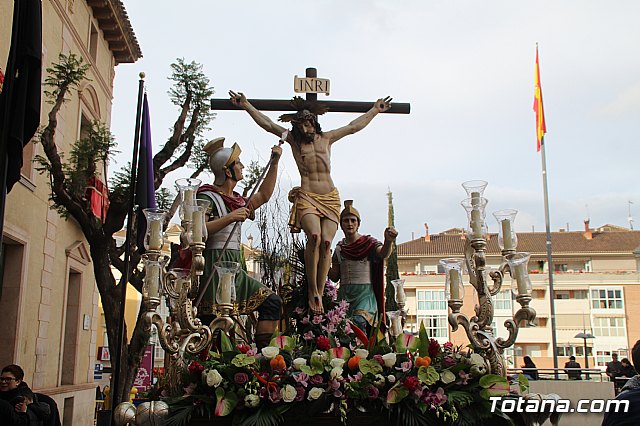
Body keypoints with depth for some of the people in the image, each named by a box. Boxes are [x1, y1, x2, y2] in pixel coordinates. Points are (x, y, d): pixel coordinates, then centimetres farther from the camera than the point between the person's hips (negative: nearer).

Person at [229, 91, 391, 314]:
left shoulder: (327, 138, 17)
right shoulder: (293, 139, 12)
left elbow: (354, 126, 24)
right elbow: (267, 124, 9)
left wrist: (375, 110, 29)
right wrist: (246, 105, 4)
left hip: (330, 198, 3)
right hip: (306, 197, -2)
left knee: (326, 241, -17)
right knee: (314, 236, -28)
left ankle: (320, 293, -11)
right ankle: (312, 290, -18)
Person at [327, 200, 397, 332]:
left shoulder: (368, 243, 1)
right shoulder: (339, 248, 12)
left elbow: (383, 253, -21)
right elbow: (335, 277, 14)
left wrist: (388, 241, -41)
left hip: (364, 292, -4)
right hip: (344, 293, 4)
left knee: (359, 321, -27)